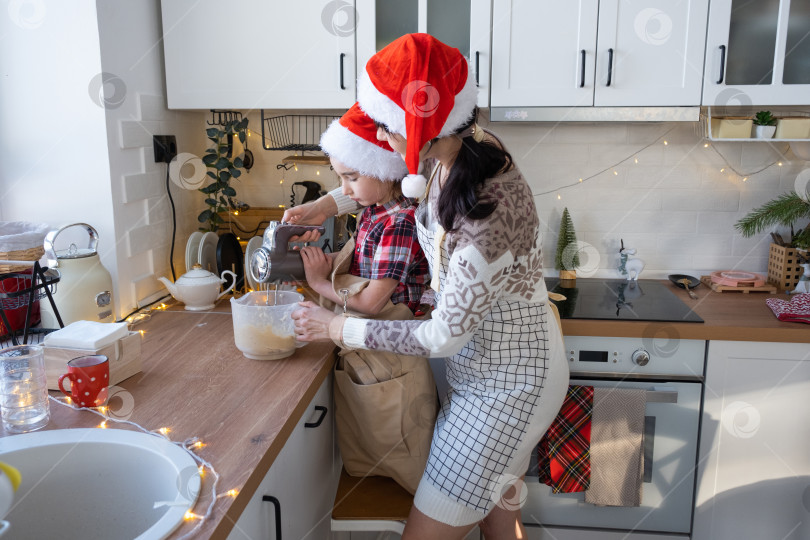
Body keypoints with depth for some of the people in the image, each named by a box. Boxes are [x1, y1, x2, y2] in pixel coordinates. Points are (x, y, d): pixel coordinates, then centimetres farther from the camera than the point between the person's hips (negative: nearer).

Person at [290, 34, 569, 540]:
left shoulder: (488, 218, -35)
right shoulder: (464, 142, -10)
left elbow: (445, 336, -23)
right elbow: (394, 175, 15)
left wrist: (339, 328, -14)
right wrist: (333, 201, 5)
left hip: (505, 381, -8)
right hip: (483, 362, 8)